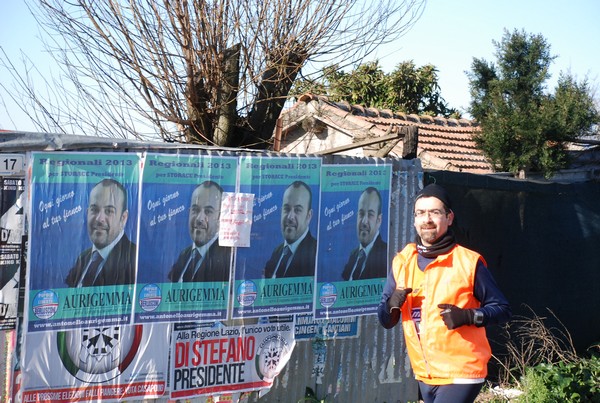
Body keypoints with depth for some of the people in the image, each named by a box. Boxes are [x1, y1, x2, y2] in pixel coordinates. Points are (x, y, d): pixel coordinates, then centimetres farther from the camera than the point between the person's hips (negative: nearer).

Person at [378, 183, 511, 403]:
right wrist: (392, 304, -14)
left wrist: (468, 316, -21)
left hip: (461, 375, -6)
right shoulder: (402, 262, 5)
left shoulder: (469, 262, -7)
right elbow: (385, 321, 8)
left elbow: (502, 309, -4)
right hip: (424, 375, 6)